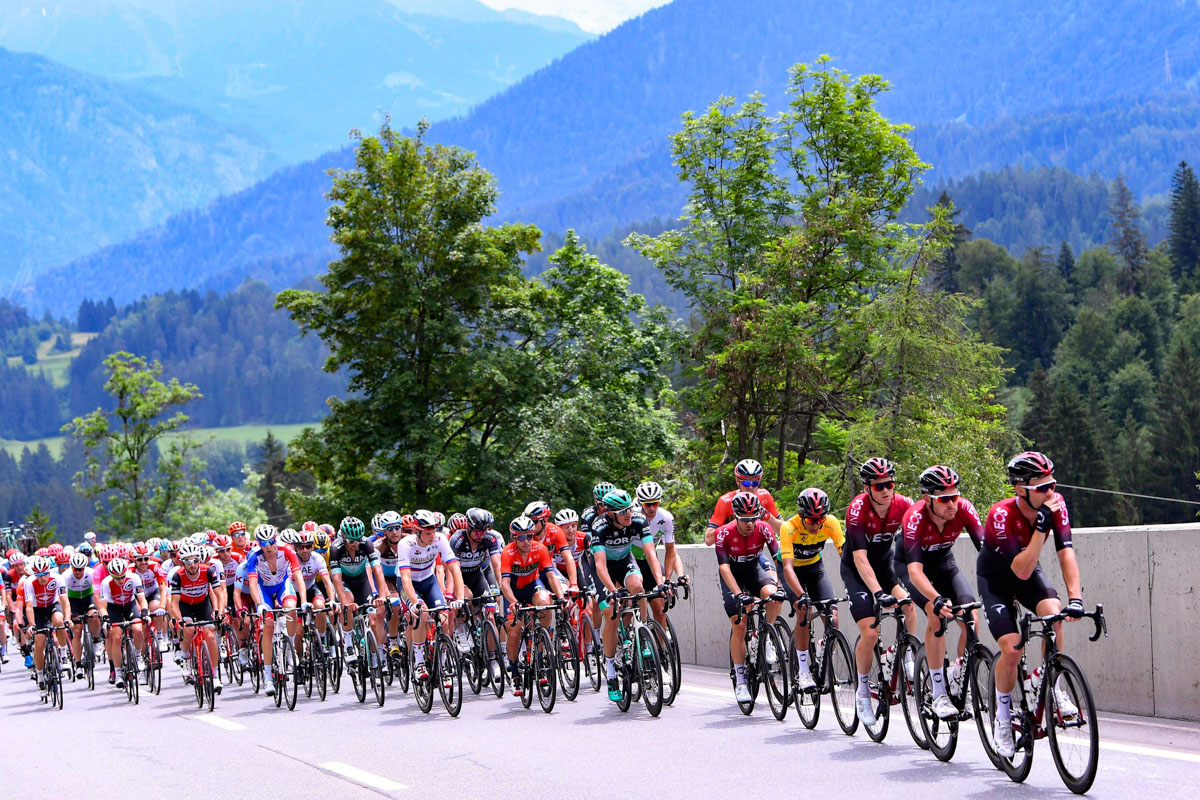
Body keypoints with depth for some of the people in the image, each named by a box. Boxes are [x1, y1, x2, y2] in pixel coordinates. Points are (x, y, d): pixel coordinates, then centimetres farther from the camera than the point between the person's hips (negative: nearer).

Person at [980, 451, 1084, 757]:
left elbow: (1066, 552, -27)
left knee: (1054, 613, -28)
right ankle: (1002, 716, 3)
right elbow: (1021, 570, -38)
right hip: (995, 580, -4)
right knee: (1012, 649, -19)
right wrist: (1041, 525, -46)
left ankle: (1054, 689, -12)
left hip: (1029, 573, 4)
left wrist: (1075, 597, -40)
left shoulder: (1055, 504, -21)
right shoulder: (1002, 515, -34)